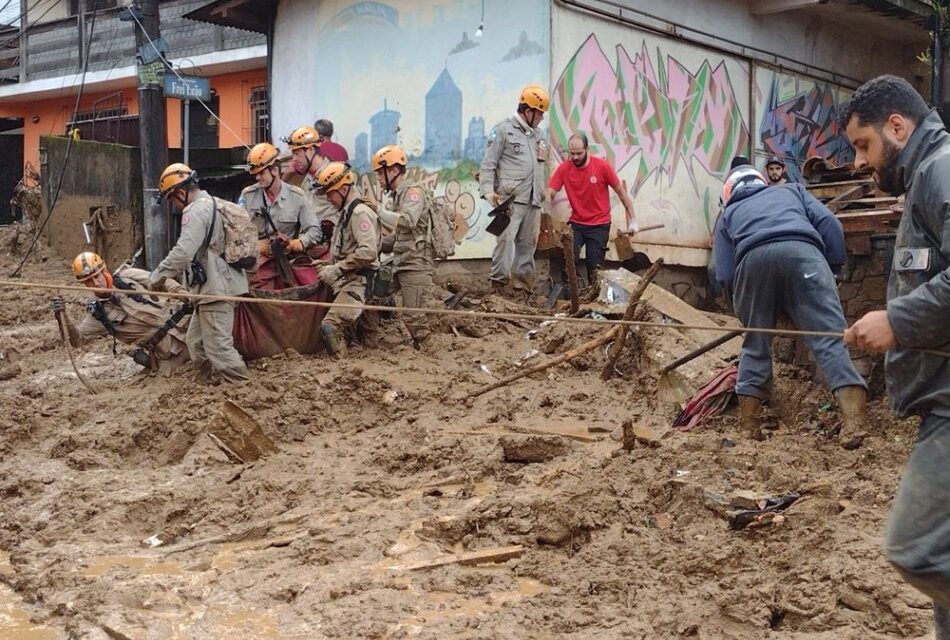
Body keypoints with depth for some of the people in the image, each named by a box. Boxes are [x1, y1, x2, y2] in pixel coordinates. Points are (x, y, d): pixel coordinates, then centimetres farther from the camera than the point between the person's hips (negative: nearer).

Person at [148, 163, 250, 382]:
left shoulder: (196, 211, -14)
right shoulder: (212, 205, 18)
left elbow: (183, 251, -24)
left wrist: (158, 276, -14)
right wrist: (171, 273, 21)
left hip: (215, 288, -10)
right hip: (219, 284, 10)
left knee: (218, 345, -9)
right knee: (196, 340, 17)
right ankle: (209, 380, 23)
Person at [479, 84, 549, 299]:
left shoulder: (538, 135, 23)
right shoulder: (503, 130, 1)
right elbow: (488, 163, -4)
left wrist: (542, 194, 19)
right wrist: (487, 190, -17)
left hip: (533, 200, 7)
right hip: (511, 197, -7)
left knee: (528, 243, 6)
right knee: (506, 238, -18)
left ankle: (523, 286, 10)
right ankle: (499, 281, -16)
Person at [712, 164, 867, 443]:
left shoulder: (729, 214, 36)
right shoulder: (791, 189, 39)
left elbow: (725, 276, 23)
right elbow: (828, 223, 19)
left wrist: (743, 303, 35)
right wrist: (833, 266, 23)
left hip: (753, 259, 1)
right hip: (801, 251, -1)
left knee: (755, 344, 17)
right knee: (829, 336, -7)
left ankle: (748, 425, 19)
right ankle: (855, 420, -22)